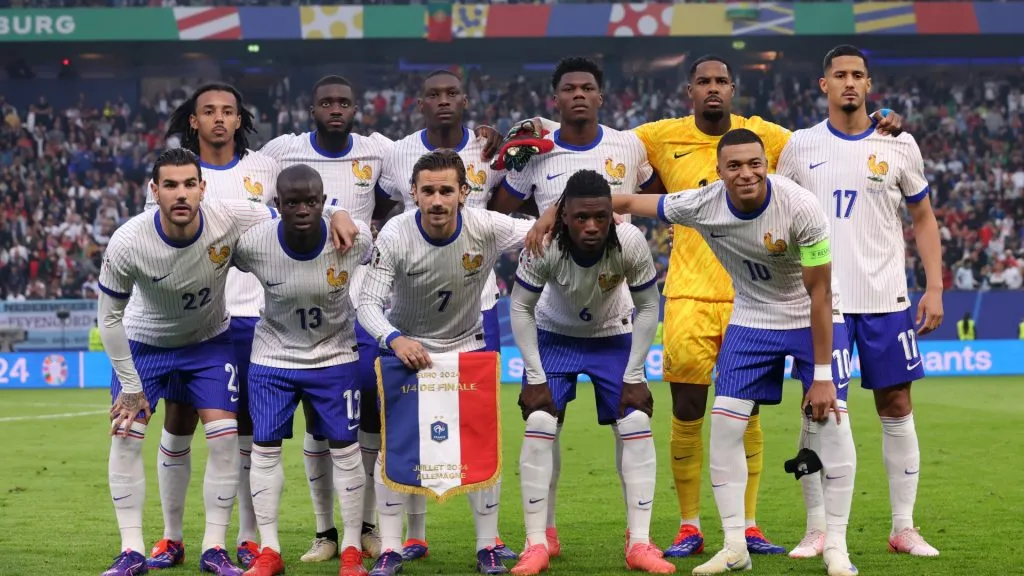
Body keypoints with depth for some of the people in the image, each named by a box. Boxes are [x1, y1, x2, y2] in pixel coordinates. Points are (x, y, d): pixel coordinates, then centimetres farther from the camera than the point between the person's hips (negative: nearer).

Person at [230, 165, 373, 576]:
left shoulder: (354, 239, -25)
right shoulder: (252, 245, -26)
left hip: (334, 353, 0)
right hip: (274, 354, 0)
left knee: (345, 447, 2)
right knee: (264, 447, 0)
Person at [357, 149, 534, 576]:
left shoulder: (487, 229, -22)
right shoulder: (395, 236, -25)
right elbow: (368, 304, -23)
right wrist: (394, 339, -42)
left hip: (467, 346, 1)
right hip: (407, 347, -1)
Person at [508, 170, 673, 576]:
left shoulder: (630, 243, -30)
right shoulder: (543, 246, -32)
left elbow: (647, 307, -14)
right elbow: (521, 308, -16)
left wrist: (634, 375, -15)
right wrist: (535, 377, -18)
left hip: (613, 337, 1)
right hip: (554, 335, -1)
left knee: (636, 425, -10)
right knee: (538, 425, -14)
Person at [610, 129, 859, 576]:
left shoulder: (801, 208, -29)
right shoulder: (702, 205, -20)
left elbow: (819, 294, -21)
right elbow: (626, 203, -6)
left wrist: (822, 374, -19)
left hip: (813, 319, -3)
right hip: (752, 320, 3)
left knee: (834, 425, -13)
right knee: (724, 427, -5)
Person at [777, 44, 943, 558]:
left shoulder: (898, 145, 4)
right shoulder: (800, 146, 4)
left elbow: (923, 218, 10)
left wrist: (935, 288, 0)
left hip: (885, 299, 0)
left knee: (896, 408, 2)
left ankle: (904, 528, 8)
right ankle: (816, 530, 5)